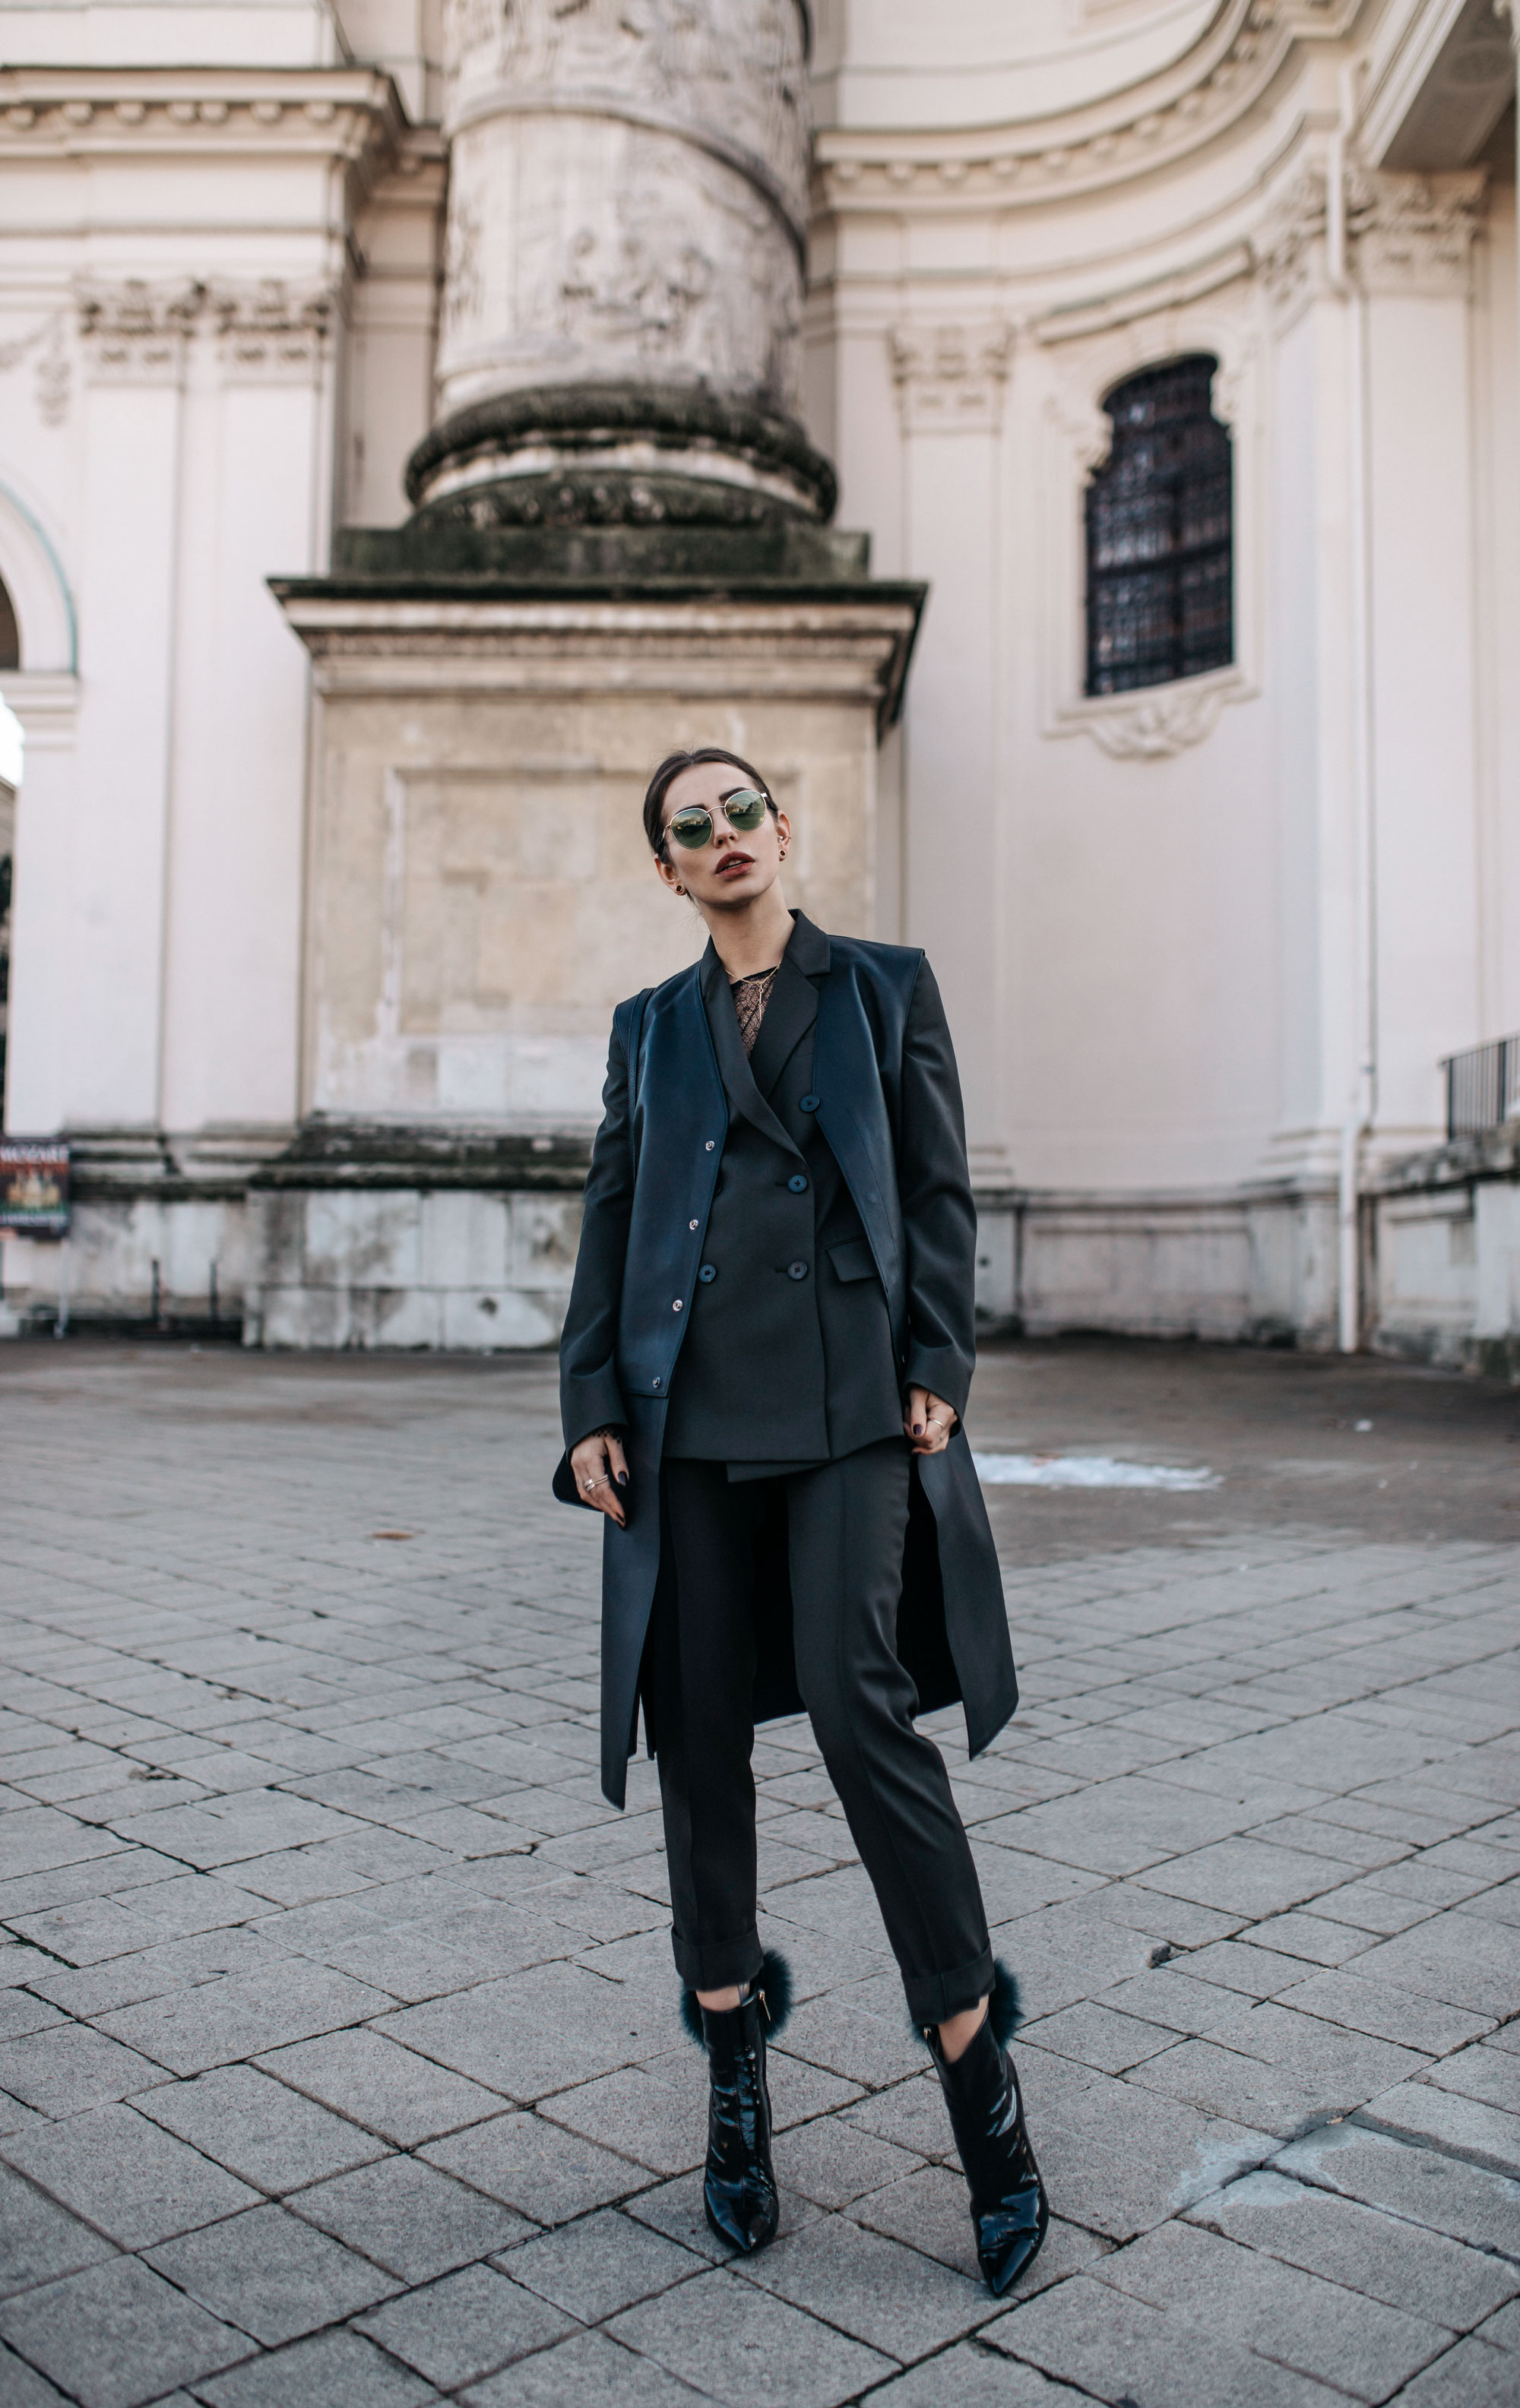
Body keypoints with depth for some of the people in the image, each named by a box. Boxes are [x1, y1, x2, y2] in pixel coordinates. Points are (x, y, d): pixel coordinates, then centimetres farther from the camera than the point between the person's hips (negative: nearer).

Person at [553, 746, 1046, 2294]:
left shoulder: (886, 987, 11)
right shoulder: (650, 1027, 16)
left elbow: (939, 1189, 5)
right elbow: (608, 1223, 12)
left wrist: (937, 1368, -5)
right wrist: (590, 1408, 2)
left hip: (849, 1403, -3)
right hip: (690, 1410, 3)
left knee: (859, 1703, -12)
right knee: (697, 1725, 6)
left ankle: (971, 2049, 6)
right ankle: (733, 2061, 24)